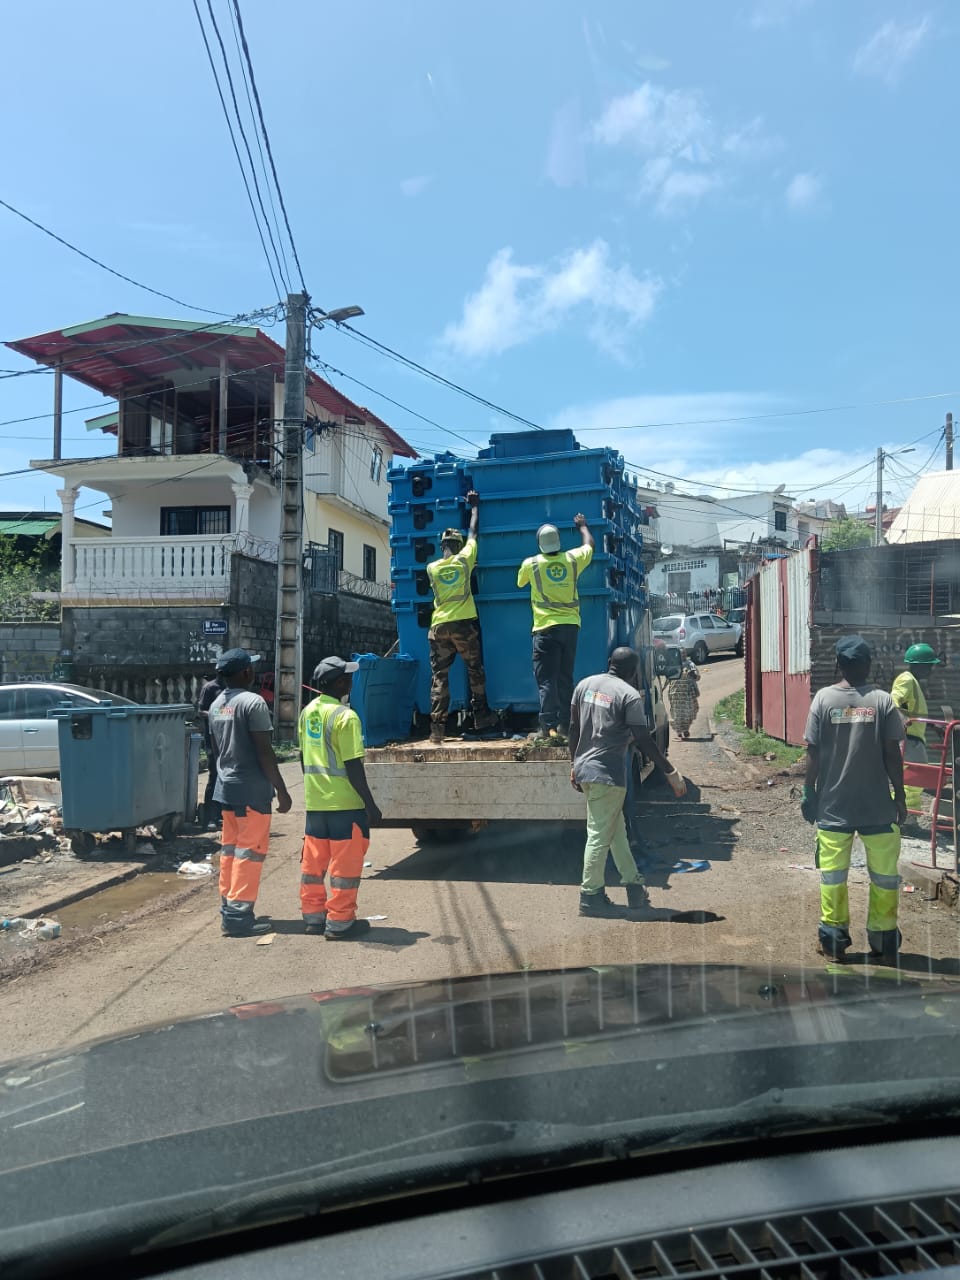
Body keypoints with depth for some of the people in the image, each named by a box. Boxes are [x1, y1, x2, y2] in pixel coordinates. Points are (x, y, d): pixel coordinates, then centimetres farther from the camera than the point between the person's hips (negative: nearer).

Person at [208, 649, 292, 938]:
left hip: (226, 787, 8)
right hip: (251, 789, -8)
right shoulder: (253, 702, -16)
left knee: (229, 849, 14)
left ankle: (228, 909, 21)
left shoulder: (216, 705, 11)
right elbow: (264, 752, -18)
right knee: (249, 852, -3)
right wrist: (282, 790, -13)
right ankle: (238, 917, -2)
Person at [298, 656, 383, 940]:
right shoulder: (345, 717, -17)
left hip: (315, 802, 7)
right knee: (344, 864, 2)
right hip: (344, 803, -7)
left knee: (313, 862, 14)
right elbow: (353, 767, -18)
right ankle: (339, 923, 8)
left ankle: (313, 916, 23)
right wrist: (371, 805, -13)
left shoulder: (307, 712, 6)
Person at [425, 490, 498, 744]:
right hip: (464, 624, -1)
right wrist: (475, 506, 26)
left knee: (439, 677, 2)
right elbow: (473, 533, 13)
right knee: (475, 671, 13)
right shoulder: (464, 559, 0)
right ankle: (481, 716, 20)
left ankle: (437, 727, -4)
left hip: (439, 626, 2)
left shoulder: (432, 568, 4)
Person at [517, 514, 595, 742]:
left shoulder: (530, 564, -3)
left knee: (546, 679, -3)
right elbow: (589, 545, 25)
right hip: (570, 626, 3)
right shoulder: (573, 559, 3)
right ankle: (563, 725, 8)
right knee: (565, 678, 9)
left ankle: (548, 725, -11)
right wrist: (582, 525, 41)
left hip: (546, 628, -3)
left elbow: (520, 582, 18)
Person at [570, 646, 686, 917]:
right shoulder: (629, 696, -12)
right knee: (600, 835, 1)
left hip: (584, 769, 8)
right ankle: (590, 897, 8)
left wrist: (574, 765, 21)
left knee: (616, 829, 17)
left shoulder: (585, 684, 8)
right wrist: (672, 774, -6)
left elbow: (574, 729, 12)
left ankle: (634, 886, 24)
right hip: (608, 775, -8)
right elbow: (644, 741, -13)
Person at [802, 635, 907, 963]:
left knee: (832, 871, 9)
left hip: (833, 805, 0)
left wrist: (808, 792, 5)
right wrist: (900, 795, 5)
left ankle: (834, 936, 16)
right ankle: (883, 939, 19)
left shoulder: (824, 699, -6)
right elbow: (892, 754, -6)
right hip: (877, 805, 0)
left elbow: (813, 753, -5)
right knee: (884, 873, 12)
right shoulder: (883, 700, -6)